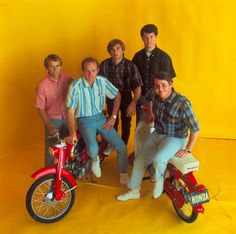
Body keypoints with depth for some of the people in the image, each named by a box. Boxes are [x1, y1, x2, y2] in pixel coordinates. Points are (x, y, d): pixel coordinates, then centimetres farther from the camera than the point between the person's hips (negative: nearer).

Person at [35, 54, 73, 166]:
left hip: (68, 118, 4)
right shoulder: (42, 86, -18)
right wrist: (50, 126, -21)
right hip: (52, 120, -3)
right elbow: (41, 108, -14)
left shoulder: (68, 78, -9)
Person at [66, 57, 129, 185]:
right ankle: (95, 159, 10)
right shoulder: (75, 86, -19)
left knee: (121, 147, -4)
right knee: (93, 149, -30)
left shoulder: (102, 81, -7)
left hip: (100, 118, 4)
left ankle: (123, 175, 20)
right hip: (85, 121, -4)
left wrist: (113, 117, 1)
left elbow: (117, 96, 6)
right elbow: (70, 111, -18)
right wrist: (72, 133, -27)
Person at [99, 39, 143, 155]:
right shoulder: (104, 64, -14)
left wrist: (133, 103, -29)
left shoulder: (130, 66, -20)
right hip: (111, 98, 2)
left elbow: (137, 86, -20)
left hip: (126, 97, -1)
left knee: (126, 123, 12)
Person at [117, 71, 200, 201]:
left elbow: (195, 129, -21)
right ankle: (134, 191, 24)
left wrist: (187, 150, -17)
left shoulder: (182, 103, -27)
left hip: (175, 139, -6)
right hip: (157, 134, 6)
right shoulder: (156, 95, -10)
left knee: (158, 160, -32)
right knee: (139, 160, 3)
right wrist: (150, 112, 12)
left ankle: (159, 180, 3)